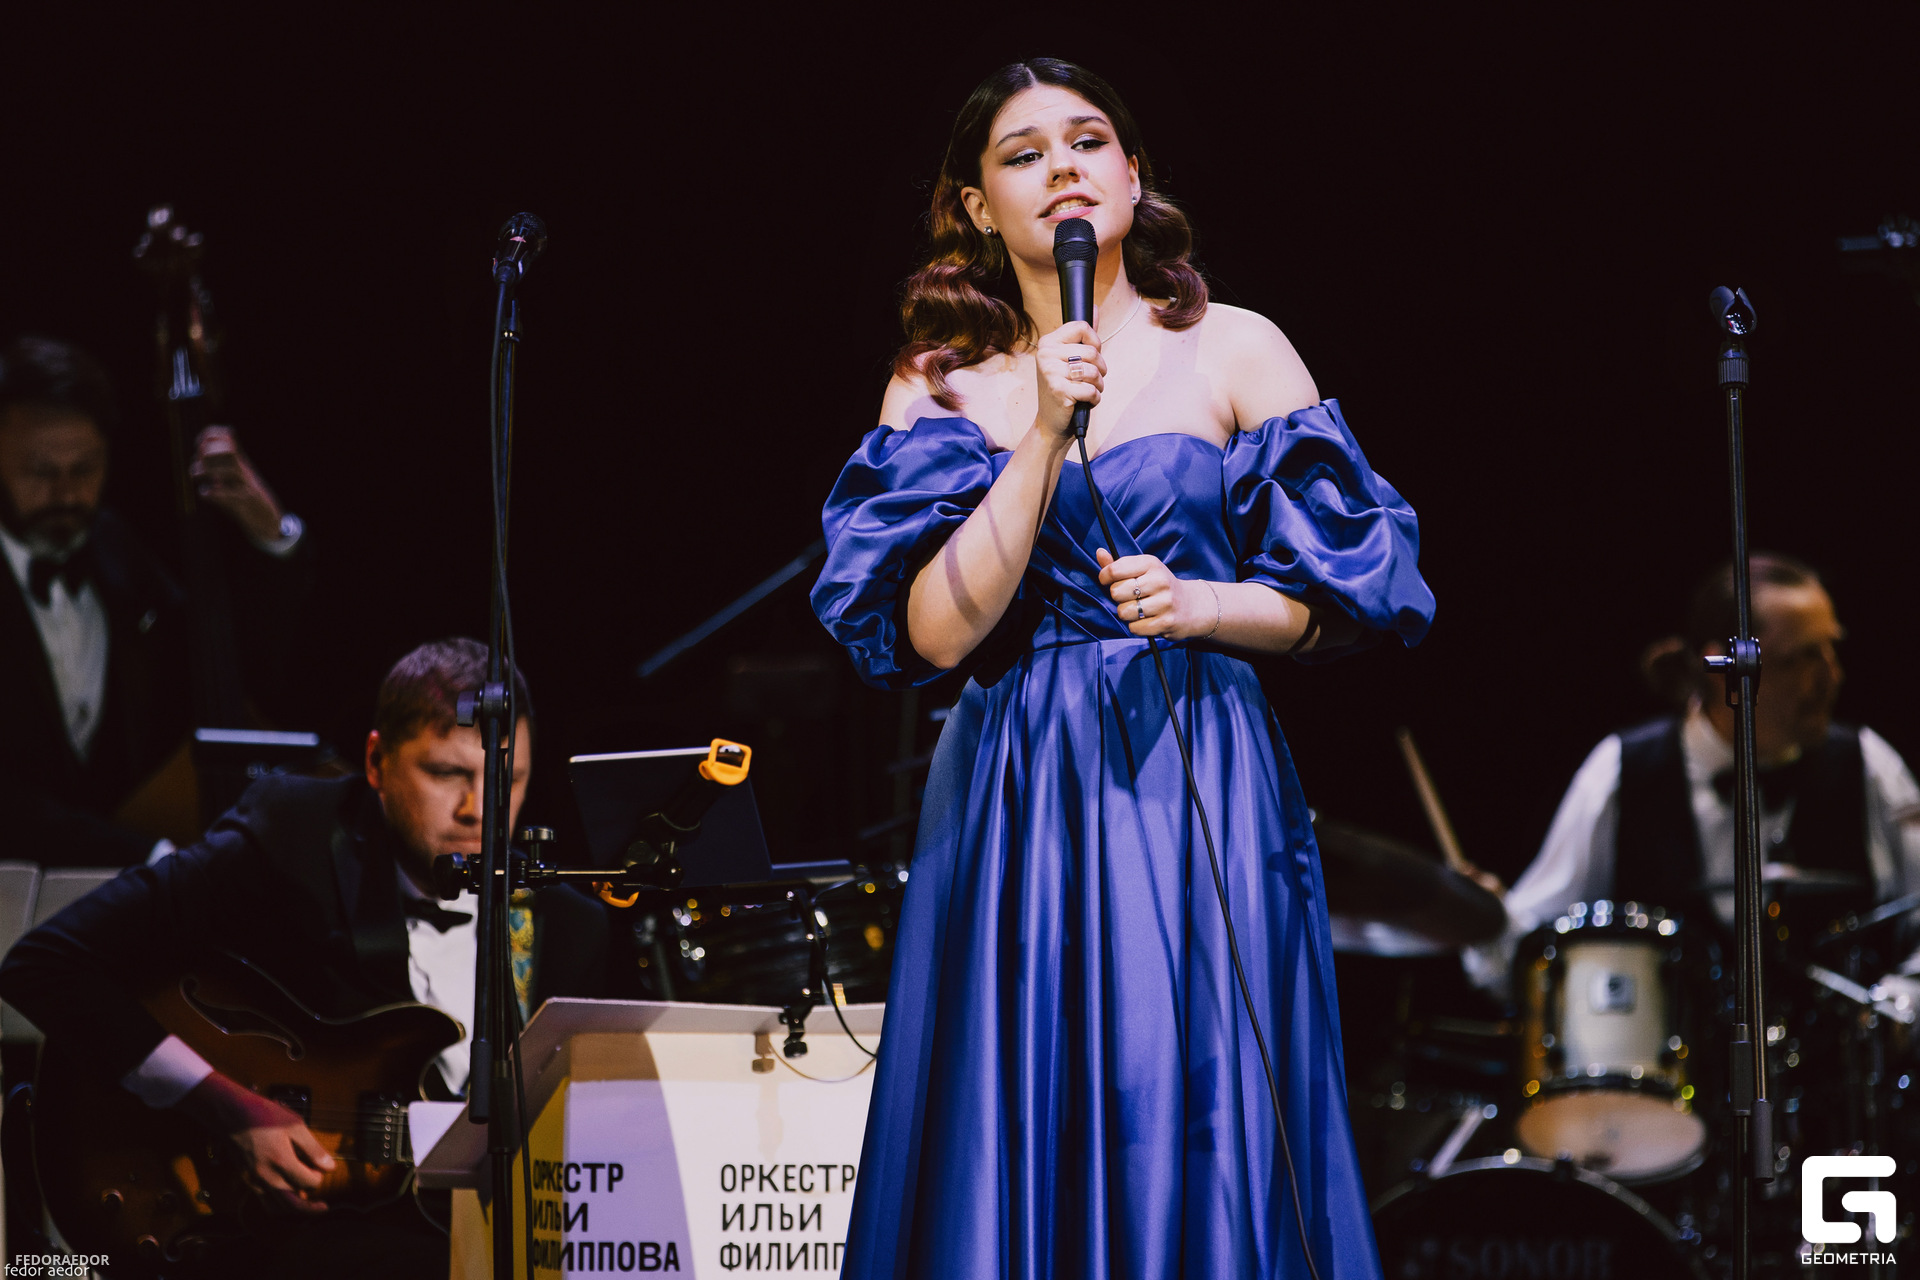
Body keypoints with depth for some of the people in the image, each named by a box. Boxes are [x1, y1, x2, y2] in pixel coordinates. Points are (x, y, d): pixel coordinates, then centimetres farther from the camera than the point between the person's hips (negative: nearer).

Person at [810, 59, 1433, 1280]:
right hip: (1013, 801, 1)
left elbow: (1333, 599, 5)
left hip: (1198, 786, -1)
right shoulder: (938, 390, 7)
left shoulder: (1235, 352, 4)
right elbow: (937, 631, -6)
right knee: (1025, 1148, -1)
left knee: (1199, 1137, -5)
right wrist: (1045, 436, -11)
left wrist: (1204, 604, -13)